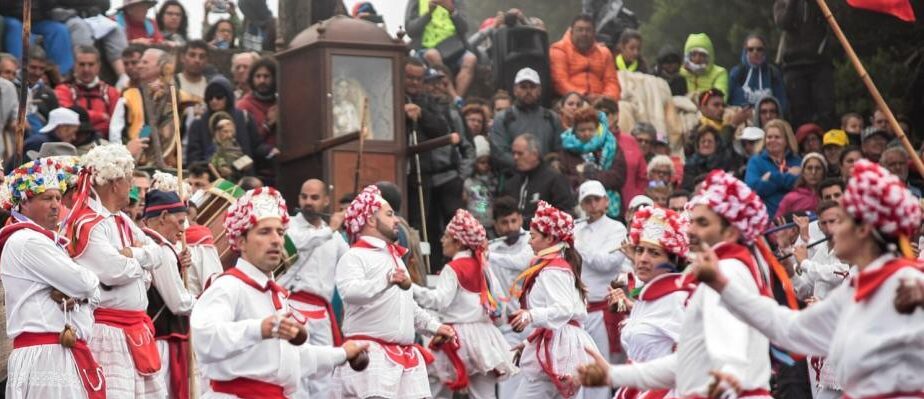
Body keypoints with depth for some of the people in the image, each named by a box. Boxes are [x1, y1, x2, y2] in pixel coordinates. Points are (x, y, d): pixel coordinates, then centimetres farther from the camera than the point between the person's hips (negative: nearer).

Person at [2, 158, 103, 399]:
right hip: (45, 355, -10)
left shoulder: (47, 241, 22)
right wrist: (89, 280, 9)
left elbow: (93, 294, 19)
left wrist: (76, 295, -4)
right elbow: (84, 284, -15)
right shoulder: (27, 241, -10)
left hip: (63, 354, 10)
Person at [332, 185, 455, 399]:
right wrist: (386, 280, -39)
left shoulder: (395, 257, 25)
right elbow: (349, 291, -26)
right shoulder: (354, 256, -5)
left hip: (404, 354, 9)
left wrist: (433, 326, 28)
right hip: (370, 354, -9)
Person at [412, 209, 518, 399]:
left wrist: (411, 289, -23)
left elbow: (439, 300, -21)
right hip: (484, 334, 7)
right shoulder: (481, 264, 10)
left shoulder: (453, 268, -11)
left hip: (461, 338, -7)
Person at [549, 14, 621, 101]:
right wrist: (584, 96, -19)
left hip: (598, 102, 4)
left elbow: (611, 81, 14)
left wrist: (609, 97, -9)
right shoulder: (559, 50, 3)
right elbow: (560, 82, -8)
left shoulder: (604, 52, 19)